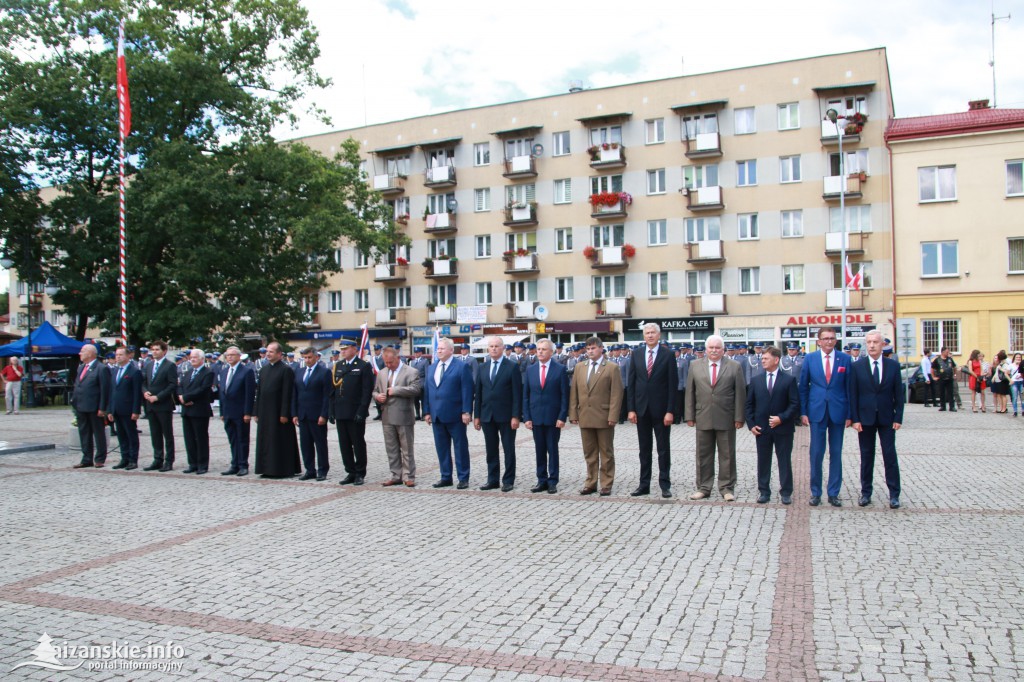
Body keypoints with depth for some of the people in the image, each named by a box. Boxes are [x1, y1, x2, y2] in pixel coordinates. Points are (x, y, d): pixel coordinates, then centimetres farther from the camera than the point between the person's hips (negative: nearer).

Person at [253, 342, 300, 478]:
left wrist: (284, 414, -16)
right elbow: (259, 391, 15)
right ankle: (268, 469, 17)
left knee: (280, 442, -1)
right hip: (264, 413, 7)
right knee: (265, 441, 9)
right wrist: (256, 412, 11)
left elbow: (287, 394, -13)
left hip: (278, 413, -7)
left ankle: (282, 470, 5)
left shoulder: (286, 370, -8)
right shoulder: (264, 369, 13)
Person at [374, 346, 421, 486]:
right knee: (391, 449, 10)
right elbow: (375, 391, 21)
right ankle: (396, 476, 18)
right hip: (387, 417, 6)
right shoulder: (381, 373, 16)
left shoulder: (412, 372, -4)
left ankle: (409, 477, 7)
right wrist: (377, 396, -3)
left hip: (404, 416, -6)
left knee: (407, 449, 0)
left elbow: (415, 389, -17)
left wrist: (395, 390, -16)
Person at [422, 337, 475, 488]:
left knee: (460, 447, 3)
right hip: (437, 416, 6)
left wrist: (466, 412, -14)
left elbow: (467, 390, -8)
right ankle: (446, 477, 18)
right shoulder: (431, 368, 15)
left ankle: (463, 478, 10)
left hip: (455, 415, -6)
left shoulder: (462, 367, -4)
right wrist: (427, 412, 8)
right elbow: (427, 391, 14)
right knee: (441, 448, 9)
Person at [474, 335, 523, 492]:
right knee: (491, 450, 10)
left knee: (509, 449, 3)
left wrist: (515, 416, -13)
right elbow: (478, 393, 11)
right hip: (487, 416, 4)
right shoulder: (482, 368, 10)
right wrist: (476, 416, 6)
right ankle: (492, 480, 18)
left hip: (506, 416, -4)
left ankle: (508, 481, 11)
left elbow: (517, 394, -8)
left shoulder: (512, 368, -4)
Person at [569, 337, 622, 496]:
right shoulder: (579, 367, 10)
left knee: (606, 453, 5)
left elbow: (616, 394, -8)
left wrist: (613, 416, -14)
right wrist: (573, 413, 3)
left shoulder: (612, 368, -3)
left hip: (604, 417, -4)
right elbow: (574, 392, 10)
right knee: (589, 454, 10)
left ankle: (606, 485, 12)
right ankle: (591, 483, 18)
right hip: (585, 417, 4)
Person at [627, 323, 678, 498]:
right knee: (644, 449, 9)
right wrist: (631, 409, -1)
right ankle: (644, 485, 15)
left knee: (663, 449, 6)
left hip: (661, 408, -3)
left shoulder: (668, 355, -4)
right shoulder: (636, 354, 4)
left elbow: (673, 384, -6)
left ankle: (665, 485, 13)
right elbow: (631, 383, 5)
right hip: (641, 408, 3)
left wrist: (670, 411, -11)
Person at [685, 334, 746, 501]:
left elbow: (740, 393, 0)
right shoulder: (695, 366, 6)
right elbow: (690, 392, 6)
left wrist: (739, 417, -5)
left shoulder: (734, 366, 1)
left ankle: (727, 488, 16)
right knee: (703, 455, 8)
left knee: (727, 455, 6)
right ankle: (703, 488, 17)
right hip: (703, 418, 2)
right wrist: (690, 416, 1)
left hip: (726, 419, -2)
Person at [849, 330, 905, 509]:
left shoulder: (893, 365, 2)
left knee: (890, 456, 2)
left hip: (887, 418, 0)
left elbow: (899, 393, 3)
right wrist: (855, 419, -7)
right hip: (865, 418, 0)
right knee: (866, 456, 7)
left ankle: (894, 494, 10)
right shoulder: (857, 367, -1)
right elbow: (853, 395, -1)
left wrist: (898, 418, -3)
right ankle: (865, 492, 15)